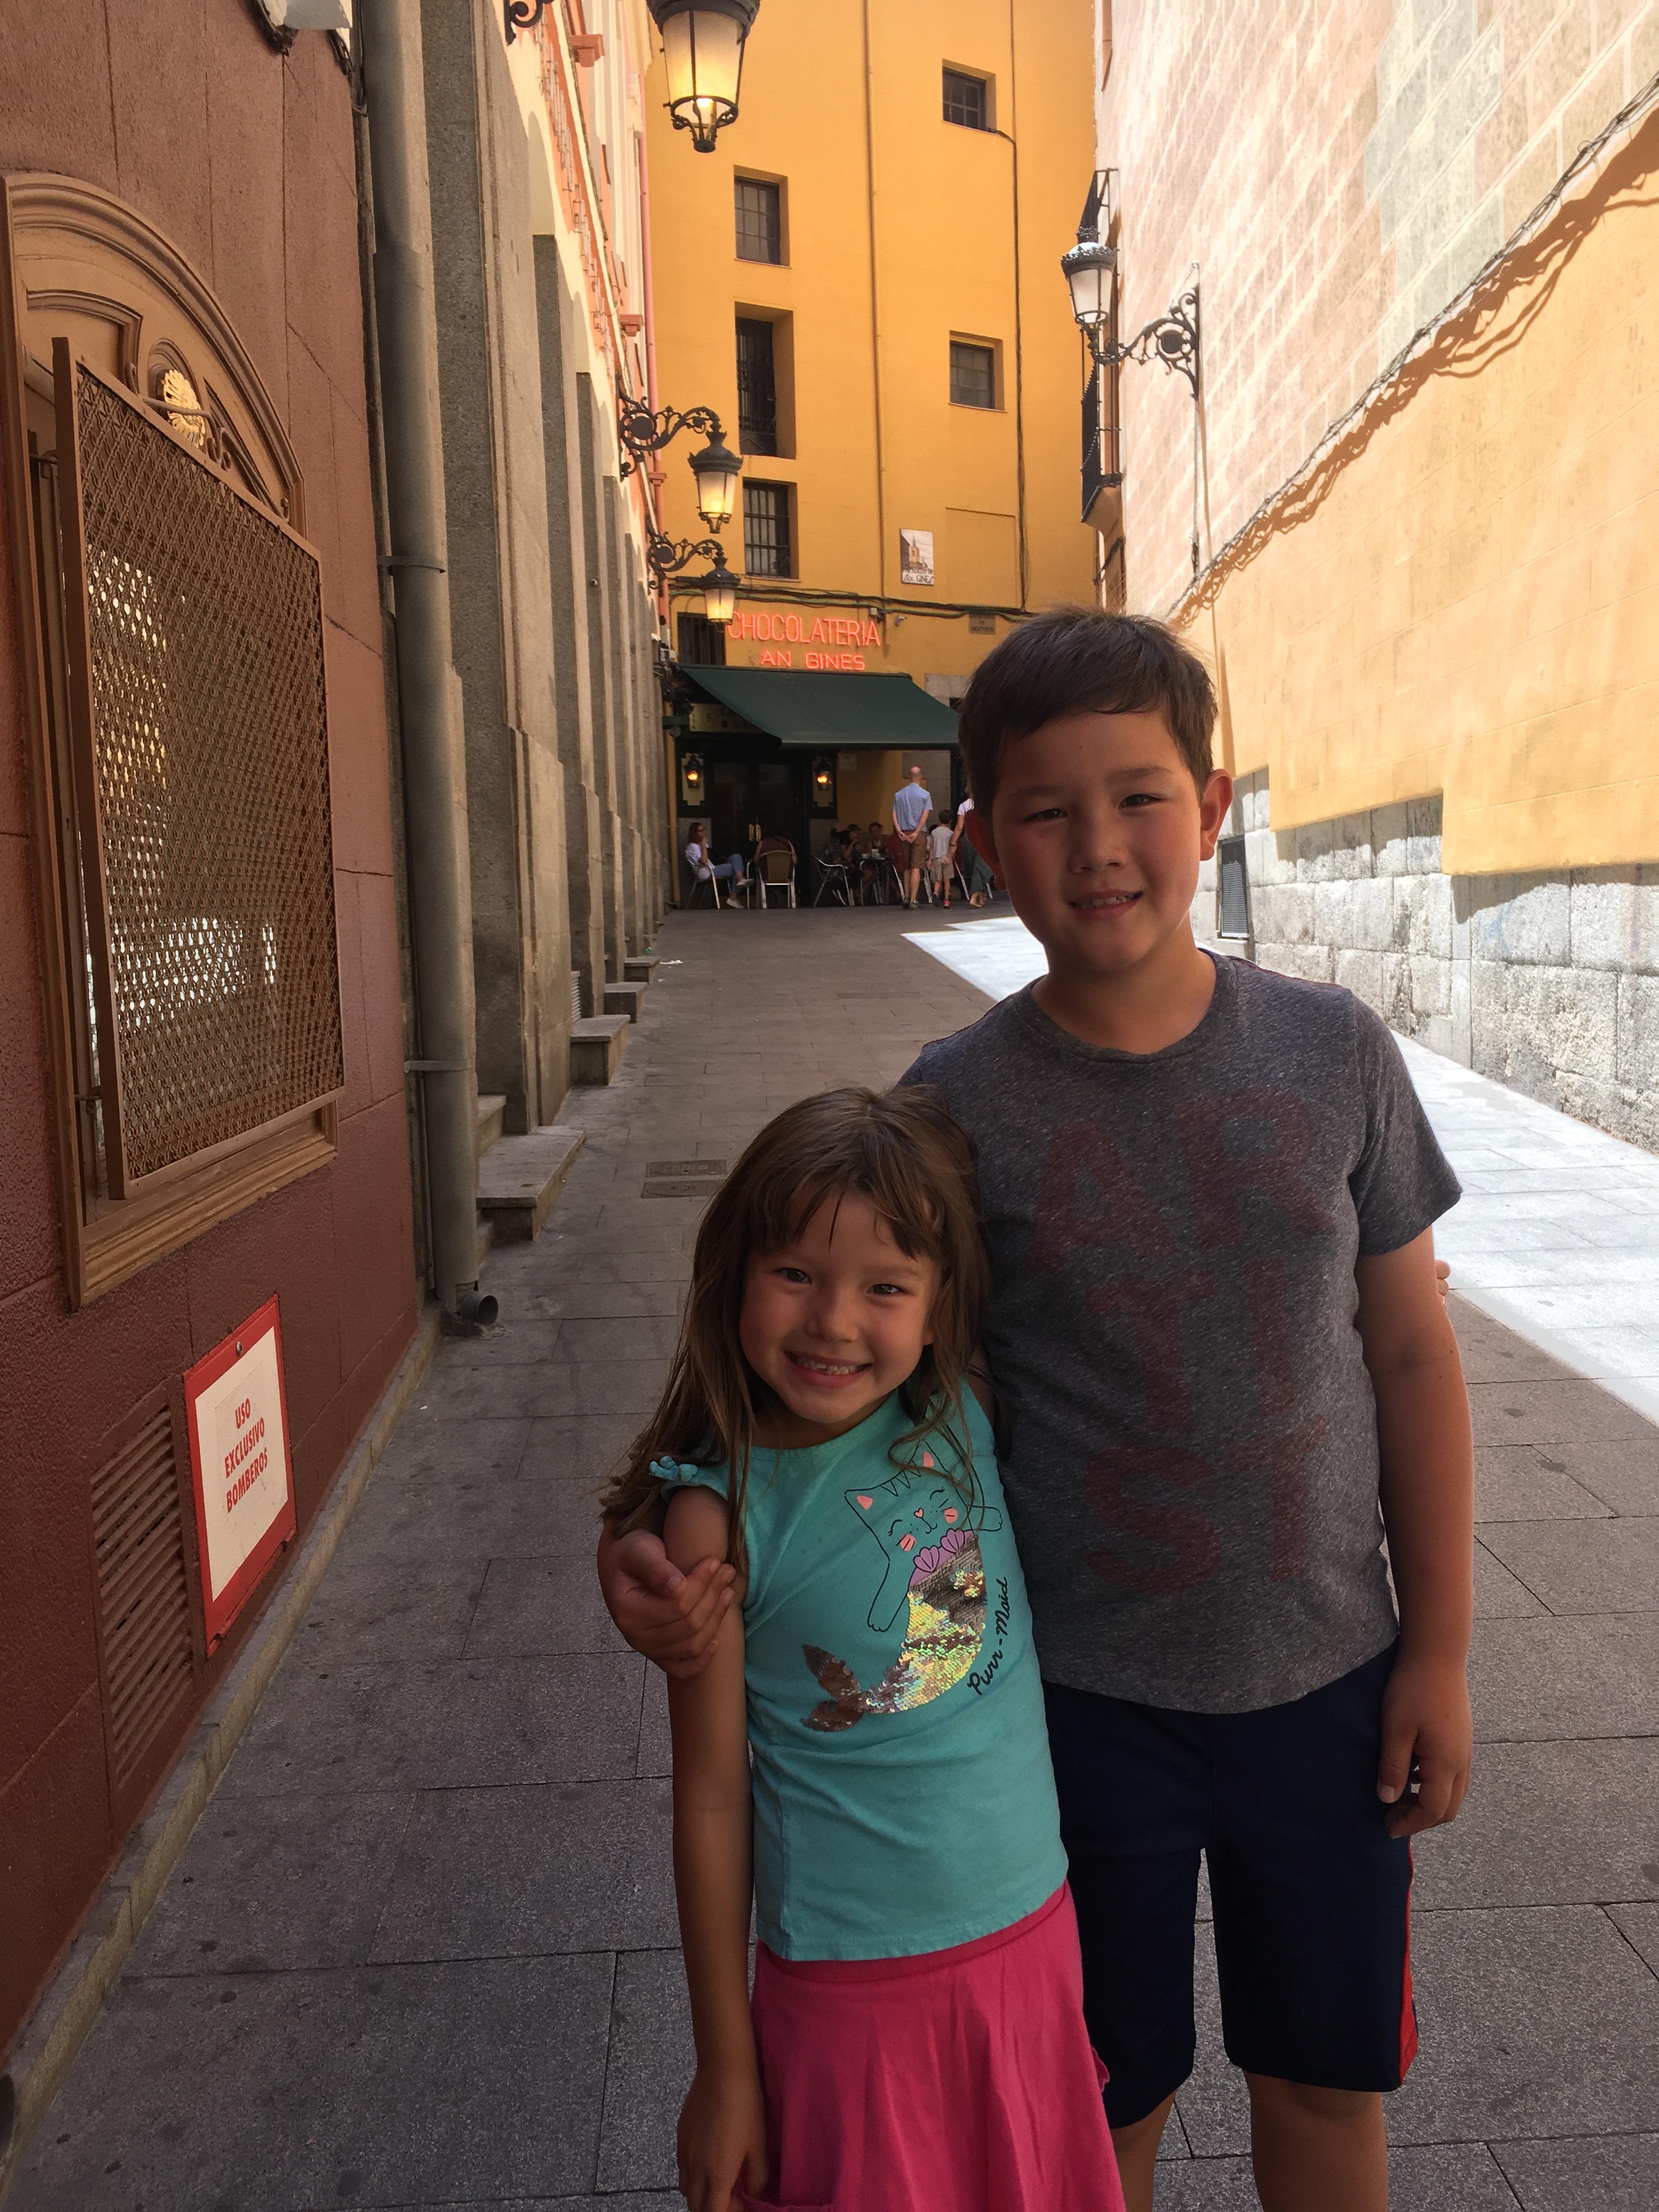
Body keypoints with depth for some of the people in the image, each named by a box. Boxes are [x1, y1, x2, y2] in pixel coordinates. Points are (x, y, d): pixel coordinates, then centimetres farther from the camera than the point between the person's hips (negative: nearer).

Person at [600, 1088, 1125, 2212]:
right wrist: (726, 2071, -3)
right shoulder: (721, 1513, -19)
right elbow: (712, 1798, -11)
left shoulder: (972, 1416, -10)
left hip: (1036, 1940, 4)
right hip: (853, 1991, -4)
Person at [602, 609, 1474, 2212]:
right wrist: (665, 1548, -24)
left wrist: (1439, 1650, 1)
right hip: (1080, 1698, -1)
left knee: (1327, 2077, 22)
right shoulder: (955, 1106, -14)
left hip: (1324, 1677, 2)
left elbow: (1410, 1356, -1)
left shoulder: (1333, 1054, -8)